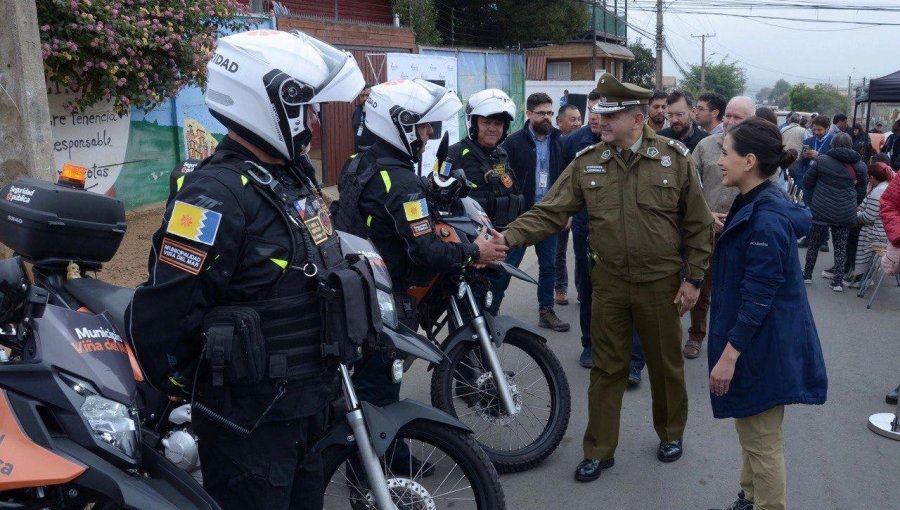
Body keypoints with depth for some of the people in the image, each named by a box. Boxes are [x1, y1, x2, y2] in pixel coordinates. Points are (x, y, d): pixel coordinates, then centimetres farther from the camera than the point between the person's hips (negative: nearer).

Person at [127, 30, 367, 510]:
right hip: (249, 419, -9)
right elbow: (161, 313, -25)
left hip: (309, 403, 9)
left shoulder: (294, 177, 7)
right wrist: (181, 386, -9)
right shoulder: (218, 192, -23)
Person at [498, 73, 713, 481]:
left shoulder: (675, 158, -6)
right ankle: (599, 451, 26)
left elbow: (698, 225, -2)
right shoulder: (587, 162, -3)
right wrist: (509, 236, -23)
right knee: (607, 369, 12)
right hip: (608, 283, 2)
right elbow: (550, 213, -7)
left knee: (666, 364, 15)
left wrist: (693, 279, -4)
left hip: (661, 284, -1)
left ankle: (671, 433, 41)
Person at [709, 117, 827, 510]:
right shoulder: (756, 204, 5)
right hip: (754, 340, 10)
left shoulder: (766, 219, -25)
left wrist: (729, 355, -22)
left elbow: (758, 299, -25)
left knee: (761, 440, 6)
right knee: (752, 432, 24)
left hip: (761, 347, -10)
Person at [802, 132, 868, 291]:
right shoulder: (859, 165, 3)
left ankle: (807, 274, 23)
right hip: (846, 213, 2)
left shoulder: (822, 160, -6)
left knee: (814, 243, 13)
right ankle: (838, 281, 11)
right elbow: (861, 192, 10)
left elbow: (807, 183, 1)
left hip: (821, 210, -2)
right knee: (841, 246, 10)